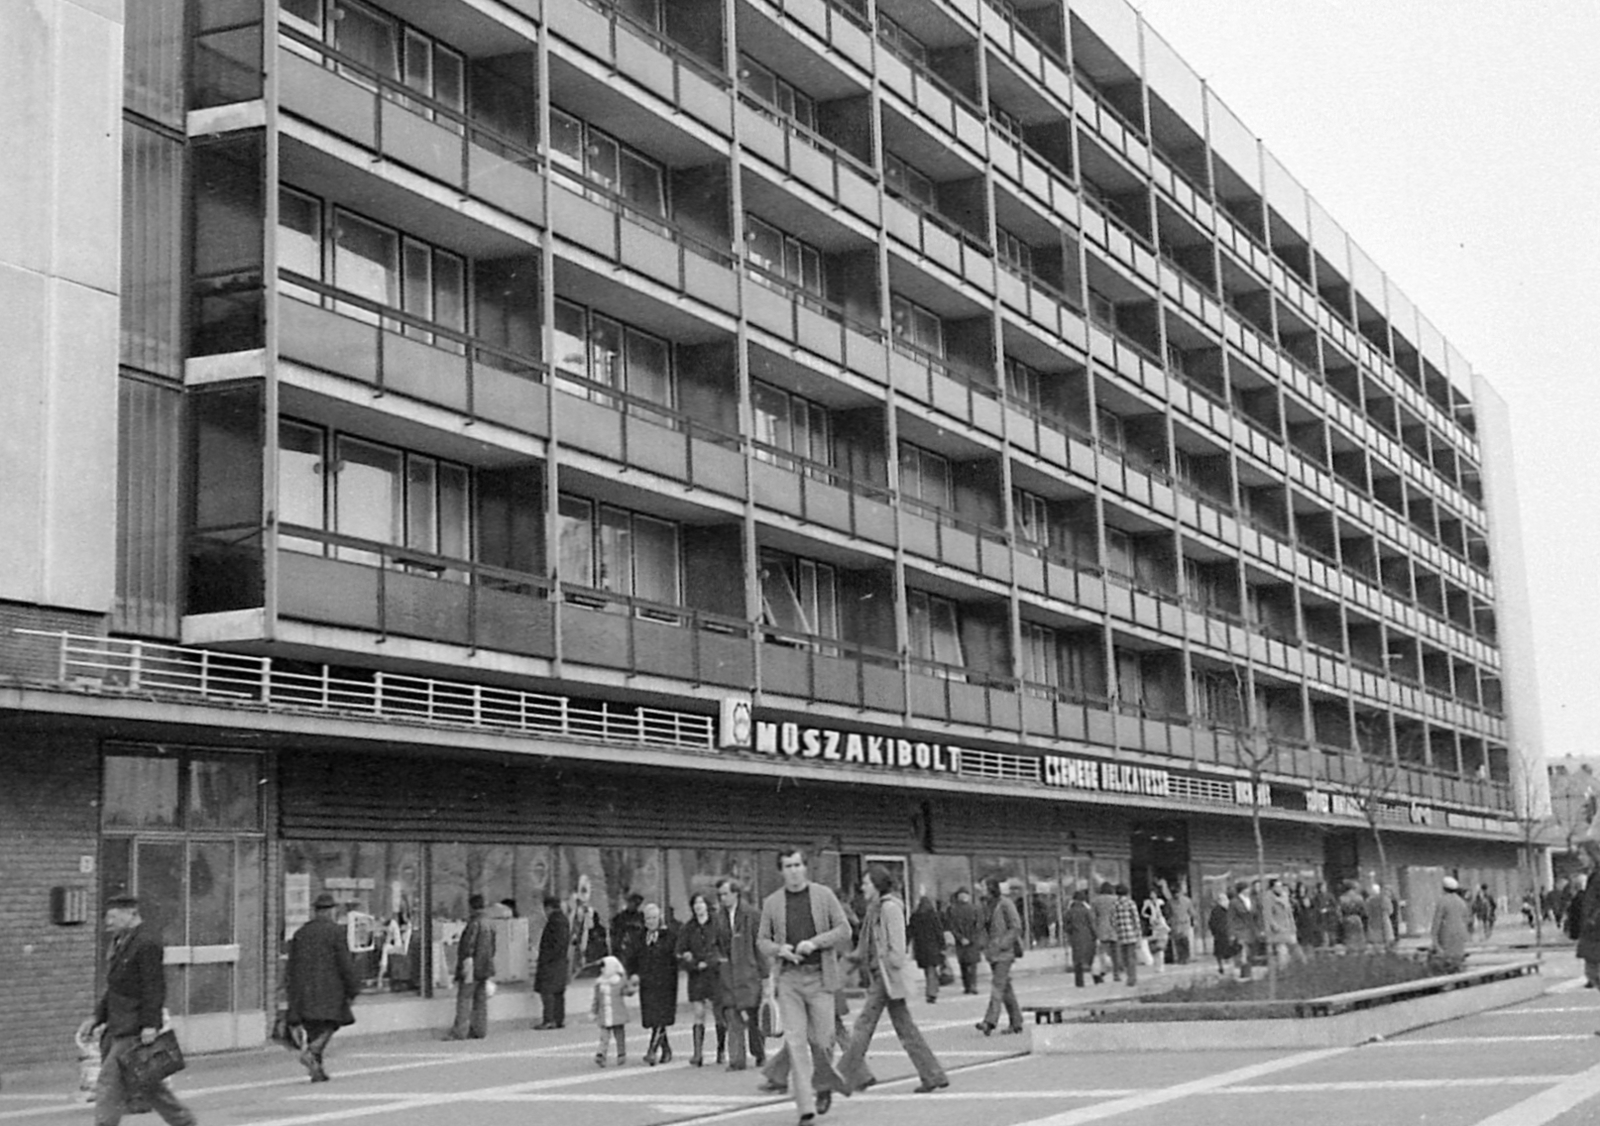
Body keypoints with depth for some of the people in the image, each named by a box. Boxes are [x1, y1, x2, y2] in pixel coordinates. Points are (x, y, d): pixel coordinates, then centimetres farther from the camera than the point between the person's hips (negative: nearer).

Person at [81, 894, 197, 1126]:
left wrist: (149, 1025, -22)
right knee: (149, 1087, 14)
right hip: (116, 1029, 9)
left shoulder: (147, 944, -14)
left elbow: (155, 988, -18)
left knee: (109, 1085, -10)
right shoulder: (119, 944, 15)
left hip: (135, 1031, -9)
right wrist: (96, 1018, 13)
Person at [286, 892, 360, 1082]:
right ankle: (310, 1051, -25)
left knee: (313, 1028, 9)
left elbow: (292, 965, 13)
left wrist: (295, 993, 20)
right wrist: (353, 988, -3)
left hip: (305, 989, 5)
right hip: (329, 989, -5)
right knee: (330, 1024, -1)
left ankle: (317, 1071, 4)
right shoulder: (336, 931, -5)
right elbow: (345, 963, -8)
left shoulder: (300, 933, 11)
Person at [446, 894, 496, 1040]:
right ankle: (480, 1030, 13)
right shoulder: (488, 925, 12)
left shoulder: (474, 924, -15)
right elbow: (491, 949, 18)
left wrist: (468, 970, -18)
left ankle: (459, 1031, -4)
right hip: (484, 970, 8)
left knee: (464, 1000, -4)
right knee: (481, 1000, 11)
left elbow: (468, 948, -19)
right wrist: (488, 972, 24)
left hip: (473, 969, -8)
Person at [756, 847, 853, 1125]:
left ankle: (823, 1086, 33)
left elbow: (844, 930, 1)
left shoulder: (823, 895, 3)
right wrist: (778, 950, -9)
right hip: (789, 978, 1)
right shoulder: (772, 902, 7)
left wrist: (814, 943, -12)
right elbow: (761, 940, 12)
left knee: (821, 1039, 3)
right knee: (795, 1042, -7)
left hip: (820, 976, -1)